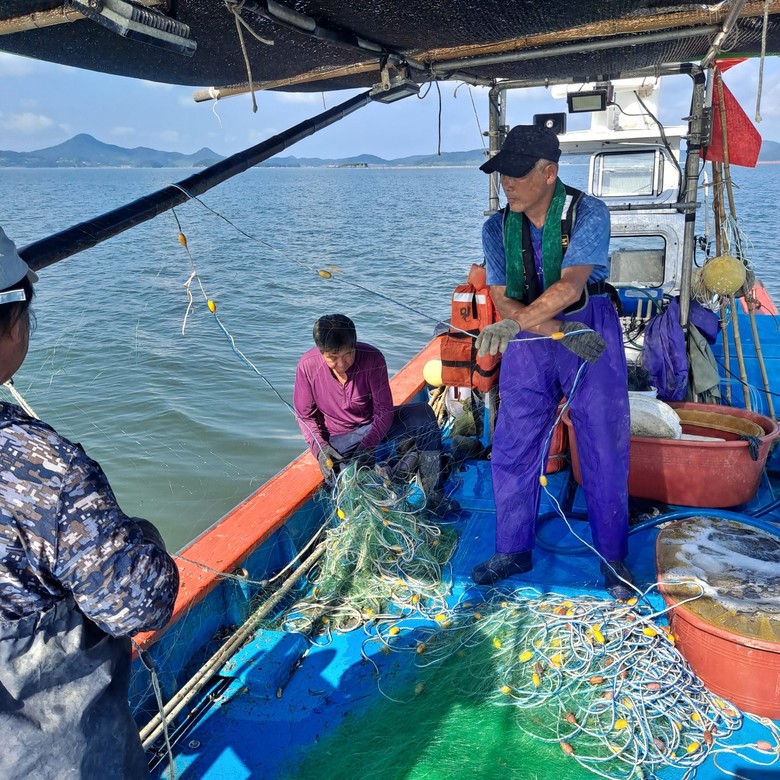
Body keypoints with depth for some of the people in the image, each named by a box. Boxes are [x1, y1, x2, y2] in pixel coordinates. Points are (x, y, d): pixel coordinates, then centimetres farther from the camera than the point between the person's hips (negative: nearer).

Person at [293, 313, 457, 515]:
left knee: (423, 413, -25)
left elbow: (384, 410, -16)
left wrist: (368, 445, -29)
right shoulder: (307, 366, -18)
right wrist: (319, 447, -20)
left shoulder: (372, 358, -20)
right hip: (338, 440, 0)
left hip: (376, 425, 1)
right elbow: (304, 414, -6)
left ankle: (433, 495, -22)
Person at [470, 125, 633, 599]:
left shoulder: (588, 214, -12)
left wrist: (516, 323, -34)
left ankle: (613, 557, 21)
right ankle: (514, 551, 22)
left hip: (594, 337, -3)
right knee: (512, 450, 5)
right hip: (528, 346, 3)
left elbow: (570, 287, -24)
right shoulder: (497, 229, -1)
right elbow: (503, 301, -7)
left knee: (605, 452, 3)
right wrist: (562, 332, -20)